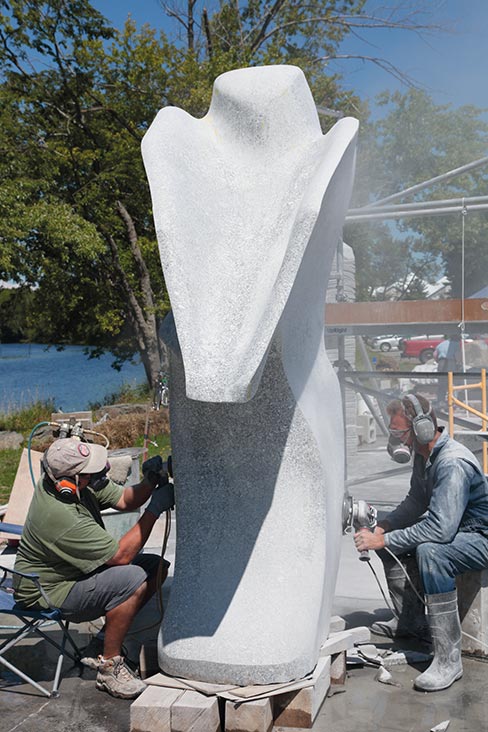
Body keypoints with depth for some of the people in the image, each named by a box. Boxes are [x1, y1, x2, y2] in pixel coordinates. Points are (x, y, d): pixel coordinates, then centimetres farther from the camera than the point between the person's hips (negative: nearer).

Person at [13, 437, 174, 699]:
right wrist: (155, 509, -26)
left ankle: (110, 638, 13)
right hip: (48, 593, -9)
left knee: (157, 568, -1)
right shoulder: (60, 517, -34)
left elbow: (123, 499, 1)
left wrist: (149, 483, -19)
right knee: (134, 579, -29)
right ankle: (109, 667, -13)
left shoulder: (79, 482, -10)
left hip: (74, 572, 9)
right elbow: (121, 554, -27)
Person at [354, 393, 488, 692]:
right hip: (455, 529, 11)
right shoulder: (425, 454, 2)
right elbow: (416, 502, 11)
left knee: (430, 552, -36)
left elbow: (440, 529, -37)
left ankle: (448, 660, -28)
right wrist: (381, 527, -5)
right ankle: (410, 620, 22)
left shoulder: (453, 463, -30)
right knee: (393, 537, 11)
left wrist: (383, 540, -31)